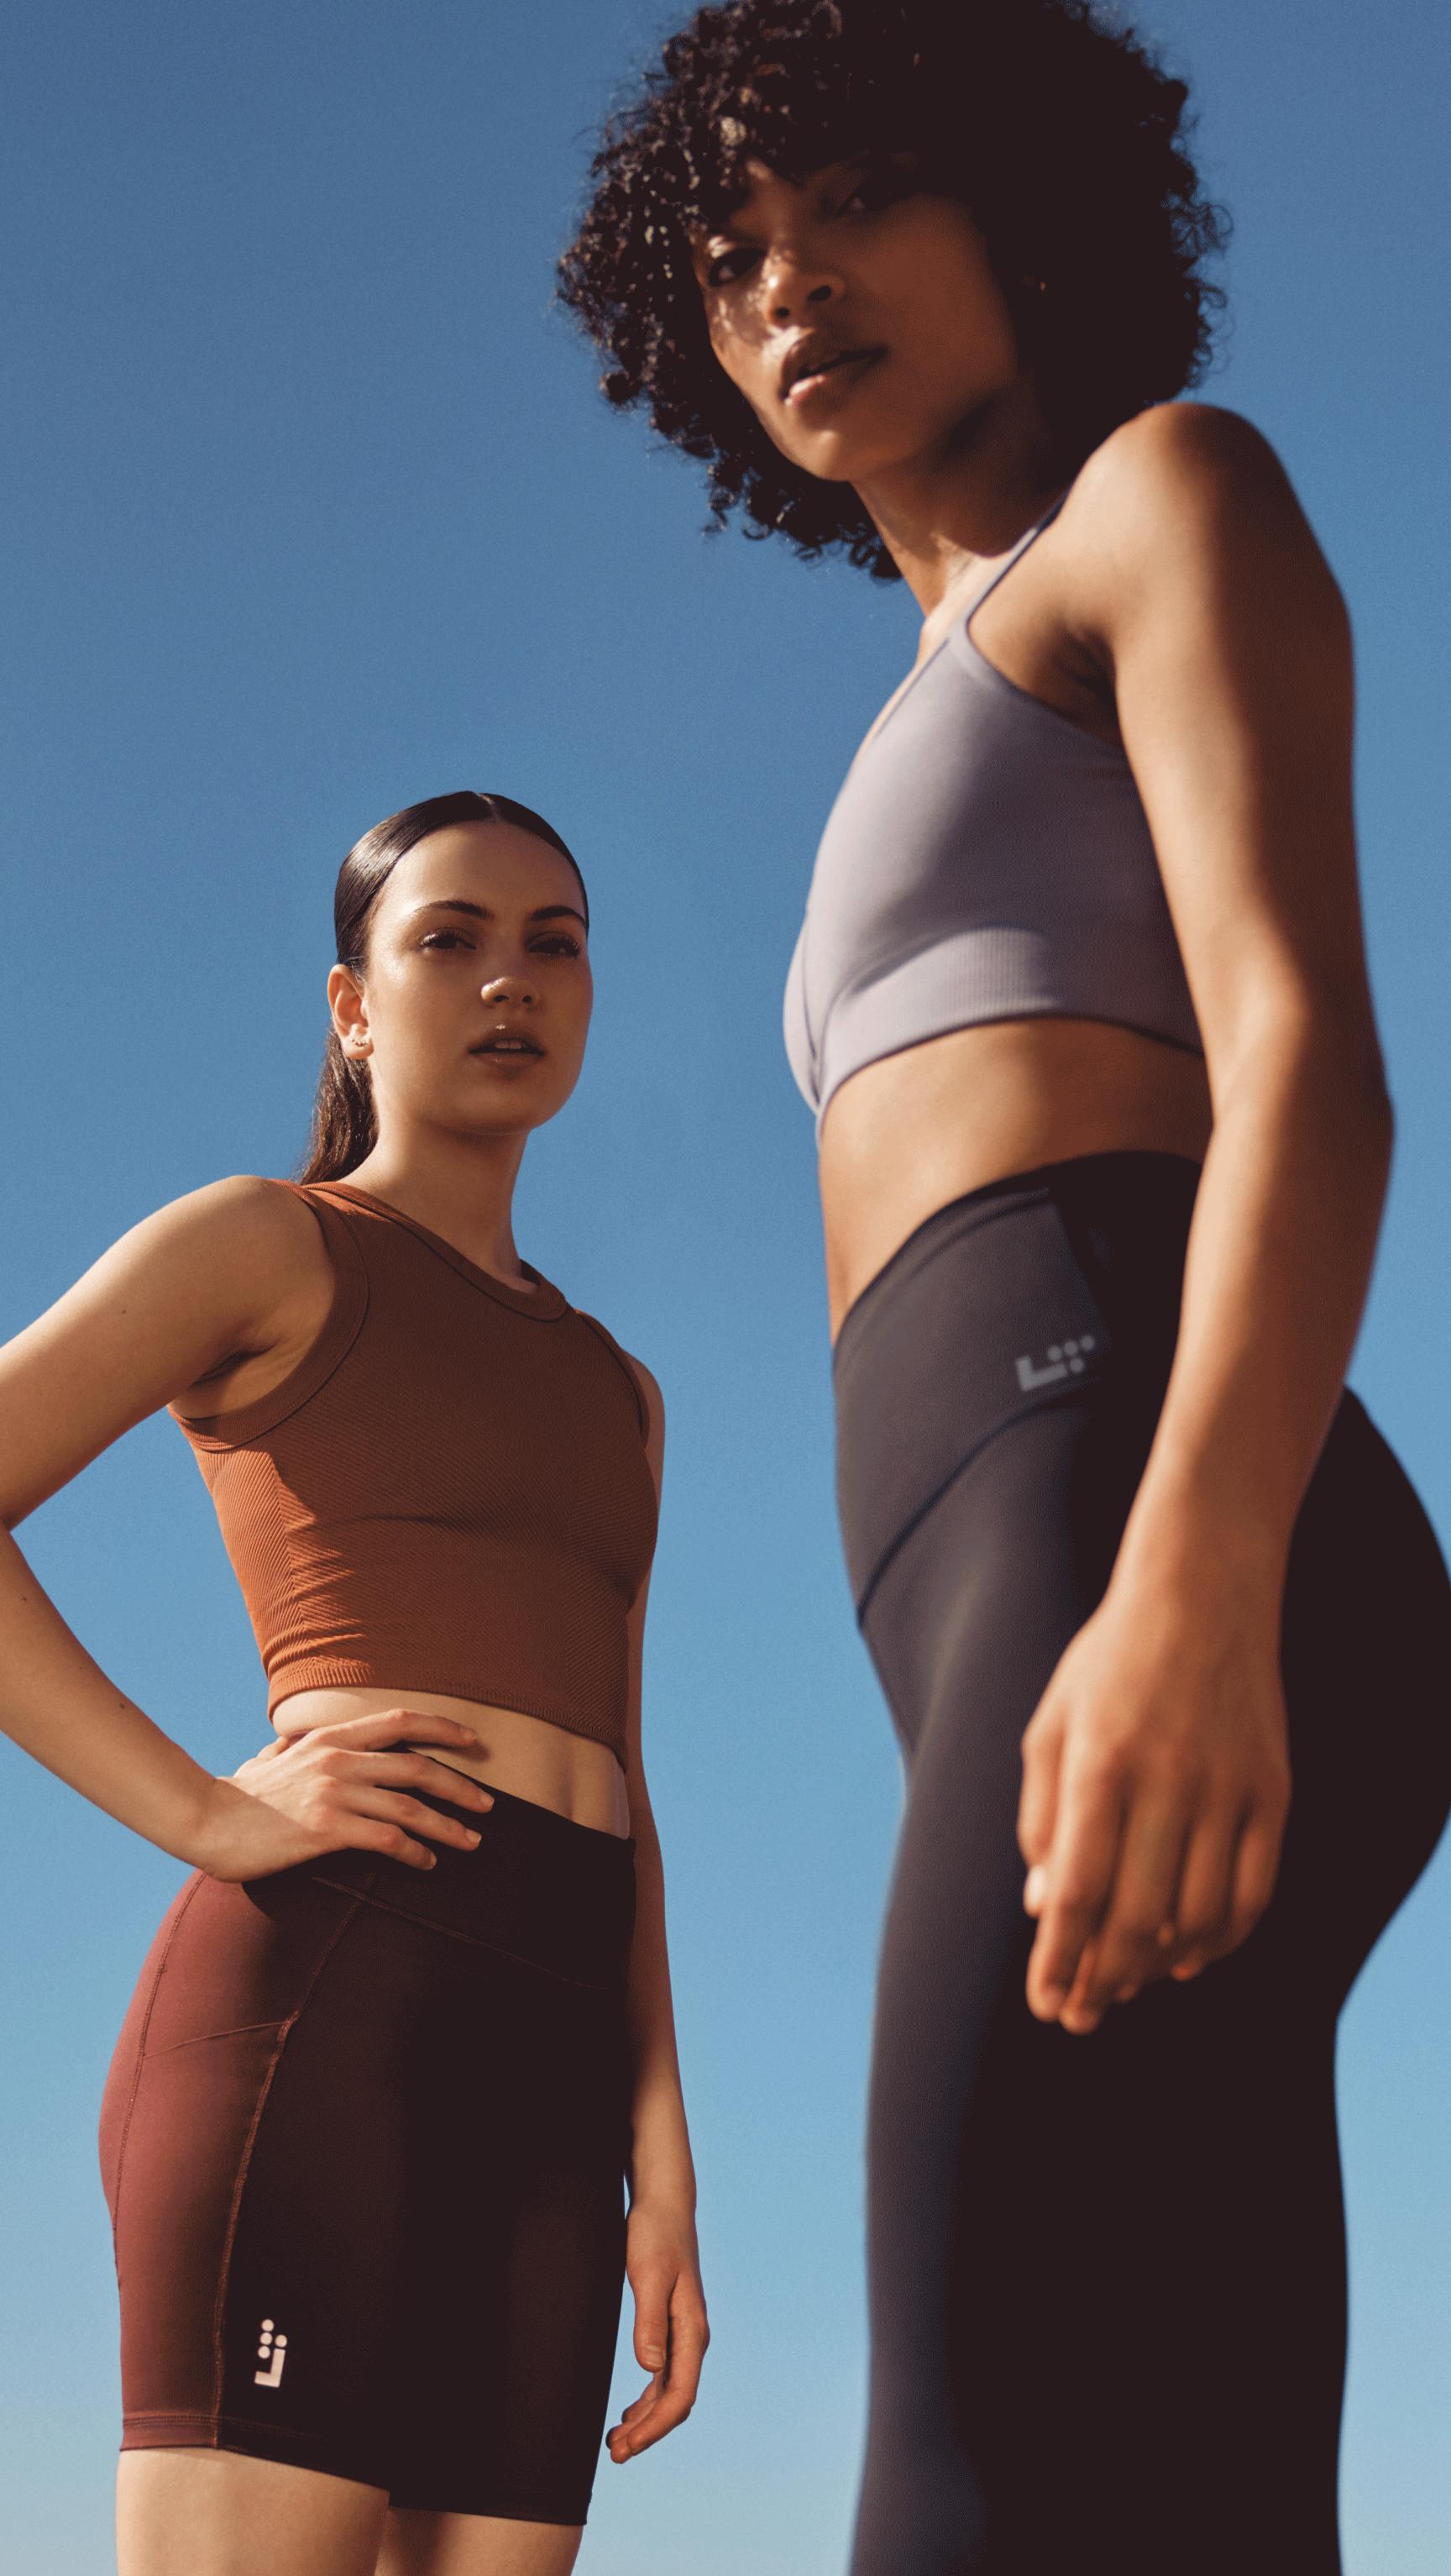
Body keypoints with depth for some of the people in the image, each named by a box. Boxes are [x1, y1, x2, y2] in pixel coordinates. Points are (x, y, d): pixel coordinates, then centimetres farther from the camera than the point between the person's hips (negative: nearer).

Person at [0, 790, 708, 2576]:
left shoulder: (615, 1392, 27)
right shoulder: (272, 1244, 9)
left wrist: (661, 2154, 11)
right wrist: (207, 1813, -12)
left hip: (552, 2061, 6)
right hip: (326, 1984, -6)